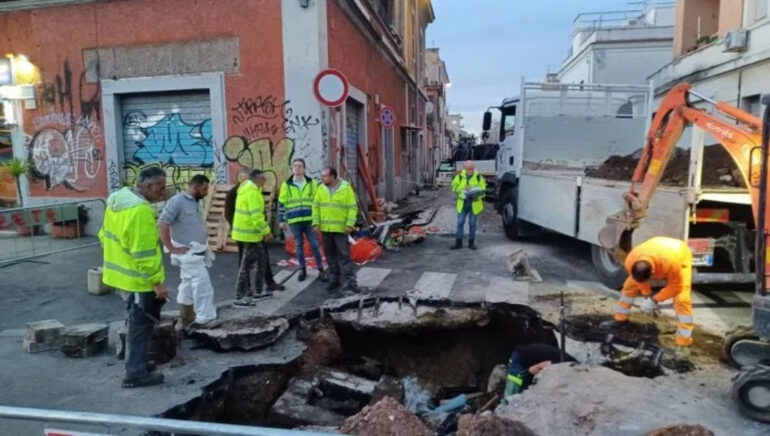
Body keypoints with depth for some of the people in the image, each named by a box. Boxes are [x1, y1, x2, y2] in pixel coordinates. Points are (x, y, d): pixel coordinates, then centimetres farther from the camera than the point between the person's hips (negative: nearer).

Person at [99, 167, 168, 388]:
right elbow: (144, 253, -27)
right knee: (141, 324, 4)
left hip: (123, 272, 10)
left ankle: (136, 363, 35)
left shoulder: (118, 198, 6)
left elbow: (106, 235, 16)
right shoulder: (140, 211, -26)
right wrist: (157, 282, -22)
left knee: (137, 322, 22)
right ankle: (136, 373, 13)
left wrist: (111, 263, 25)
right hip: (139, 278, -10)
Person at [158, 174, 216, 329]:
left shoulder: (196, 202, 13)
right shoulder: (177, 201, -14)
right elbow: (162, 224, -19)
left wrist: (204, 245, 14)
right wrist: (172, 248, -18)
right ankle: (204, 318, -6)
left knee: (189, 286, 16)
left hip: (198, 252, 9)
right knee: (203, 284, -12)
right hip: (187, 253, -9)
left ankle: (187, 320, 26)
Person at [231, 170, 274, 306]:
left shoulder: (247, 188, 13)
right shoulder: (252, 192, -20)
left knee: (261, 259, 18)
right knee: (247, 265, -3)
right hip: (250, 233, -10)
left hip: (249, 231, 10)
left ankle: (258, 291, 26)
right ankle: (239, 298, 4)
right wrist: (266, 231, -19)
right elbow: (256, 216, -26)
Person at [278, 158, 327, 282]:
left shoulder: (312, 183, 5)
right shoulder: (286, 185, 3)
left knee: (314, 245, 0)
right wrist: (281, 220, 1)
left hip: (309, 220, 0)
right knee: (299, 245, 8)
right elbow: (282, 204, 5)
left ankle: (321, 270, 8)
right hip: (294, 221, 0)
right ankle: (302, 270, 19)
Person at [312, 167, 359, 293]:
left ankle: (350, 282, -1)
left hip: (341, 229, -4)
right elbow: (316, 206, 7)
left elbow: (352, 208, -7)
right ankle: (334, 279, 23)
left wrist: (350, 224, -15)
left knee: (344, 255, -4)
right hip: (325, 229, 4)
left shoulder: (346, 188, -6)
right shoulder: (321, 189, 5)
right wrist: (316, 223, -2)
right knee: (330, 256, 12)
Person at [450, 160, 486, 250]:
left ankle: (471, 242, 16)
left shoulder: (478, 177, 0)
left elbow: (482, 189, 2)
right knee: (460, 223, 2)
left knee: (472, 223, 5)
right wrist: (464, 189, -17)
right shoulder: (459, 176, 1)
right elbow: (454, 187, -2)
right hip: (462, 203, 1)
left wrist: (477, 194, -19)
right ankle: (458, 242, 10)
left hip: (474, 204, -1)